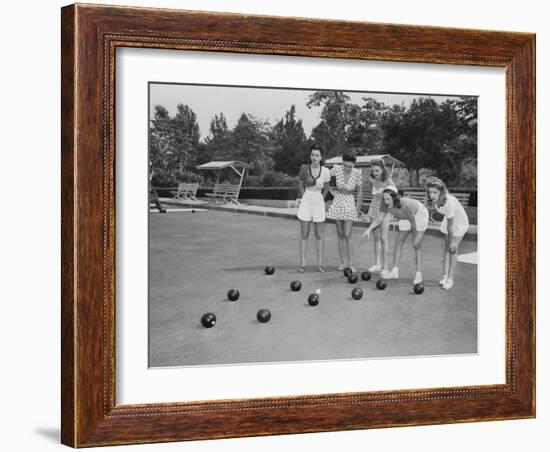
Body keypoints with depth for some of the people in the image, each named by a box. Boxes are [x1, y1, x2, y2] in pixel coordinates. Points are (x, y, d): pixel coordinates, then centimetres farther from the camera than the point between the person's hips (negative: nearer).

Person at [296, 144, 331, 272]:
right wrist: (305, 199, 5)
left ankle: (320, 264, 8)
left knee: (320, 235, 3)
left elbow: (326, 189, 8)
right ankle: (302, 263, 5)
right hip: (306, 202, -1)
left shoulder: (325, 171, -4)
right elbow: (300, 186, 4)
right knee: (304, 235, 3)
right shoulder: (304, 168, -6)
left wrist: (319, 201, 6)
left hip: (319, 202, 1)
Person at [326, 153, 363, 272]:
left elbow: (359, 192, -2)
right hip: (337, 203, 2)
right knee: (340, 234, 6)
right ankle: (343, 262, 12)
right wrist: (331, 191, 4)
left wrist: (358, 208, 2)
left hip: (350, 204, -2)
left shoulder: (357, 173, -12)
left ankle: (350, 263, -4)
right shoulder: (336, 169, -10)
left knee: (347, 235, -8)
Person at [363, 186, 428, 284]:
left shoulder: (405, 205, -42)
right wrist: (369, 229, -42)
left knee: (417, 245, -12)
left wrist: (416, 238, -19)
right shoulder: (387, 206, -26)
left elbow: (413, 222, -30)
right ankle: (395, 271, 6)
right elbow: (379, 219, -24)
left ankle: (418, 274, -8)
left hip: (419, 214, -6)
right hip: (406, 217, 6)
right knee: (399, 242, 1)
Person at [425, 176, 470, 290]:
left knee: (453, 248, -8)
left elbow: (450, 225, -31)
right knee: (446, 247, 5)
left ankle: (450, 278, -3)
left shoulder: (449, 202, -41)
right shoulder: (434, 201, -21)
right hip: (449, 220, 6)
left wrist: (452, 241, -22)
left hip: (459, 222, -6)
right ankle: (445, 276, 10)